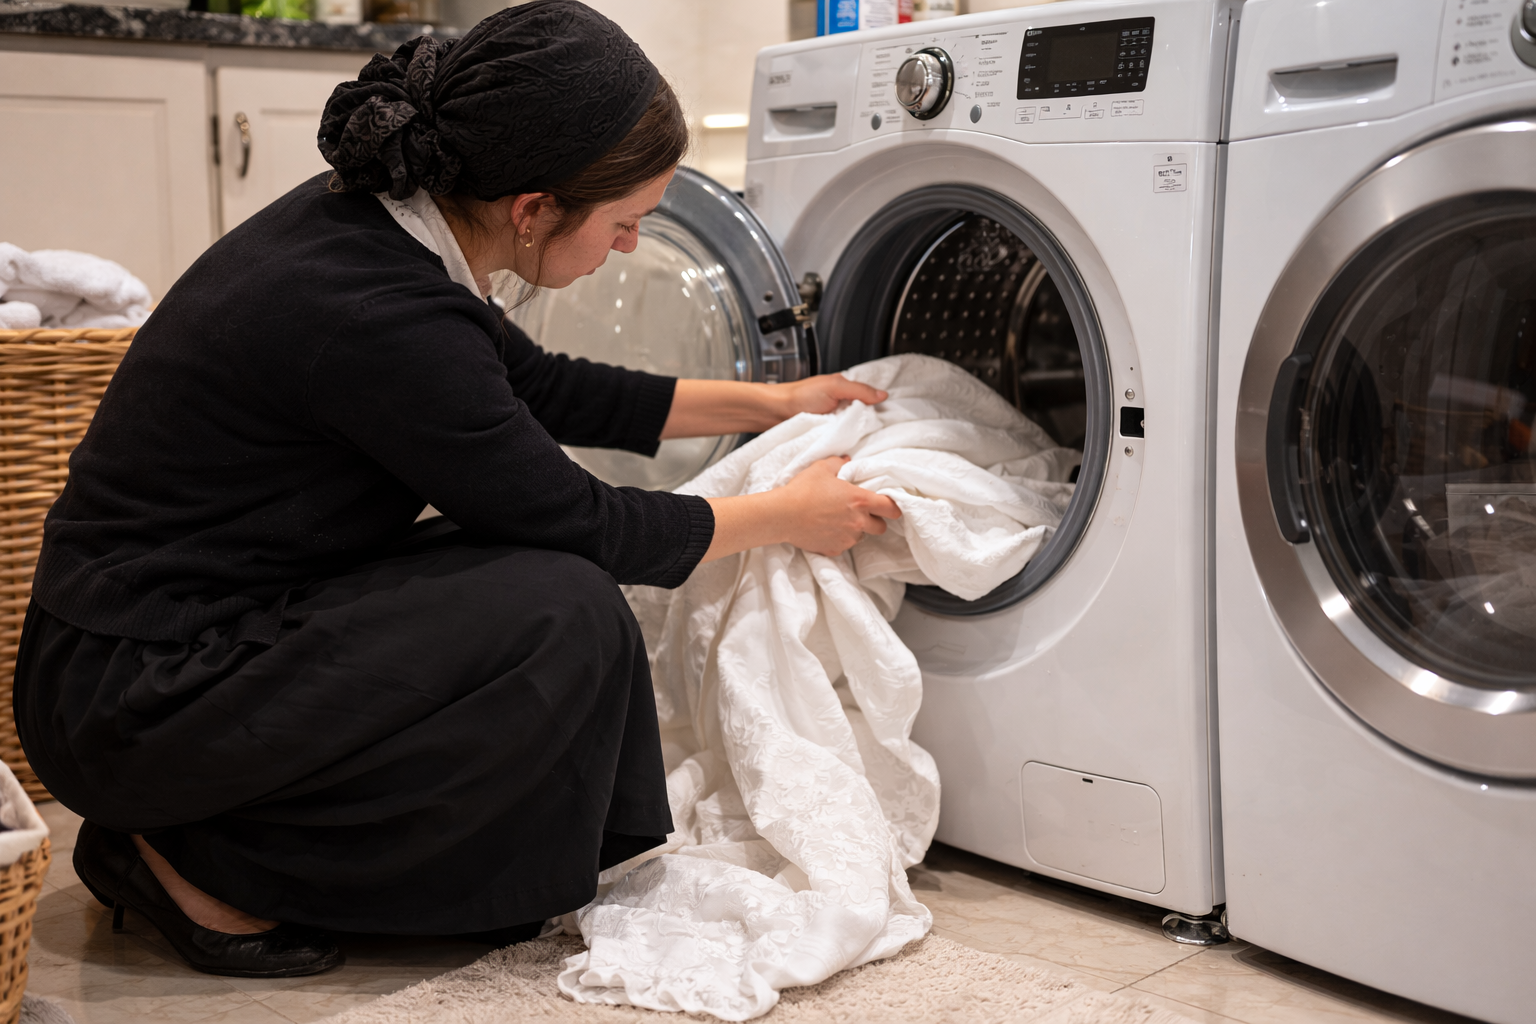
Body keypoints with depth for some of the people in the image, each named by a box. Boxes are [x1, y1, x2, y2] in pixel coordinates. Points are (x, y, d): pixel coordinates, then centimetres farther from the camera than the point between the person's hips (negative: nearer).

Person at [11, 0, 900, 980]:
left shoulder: (371, 219, 1)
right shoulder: (377, 314, -27)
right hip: (132, 704, -9)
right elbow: (581, 520, -16)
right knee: (562, 611, -19)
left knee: (551, 579, 9)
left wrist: (768, 403, 19)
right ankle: (200, 860, -5)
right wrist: (788, 515, -1)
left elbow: (540, 388, 16)